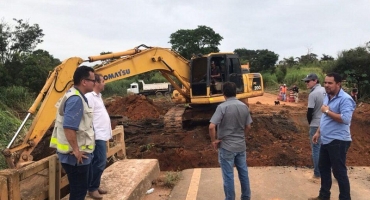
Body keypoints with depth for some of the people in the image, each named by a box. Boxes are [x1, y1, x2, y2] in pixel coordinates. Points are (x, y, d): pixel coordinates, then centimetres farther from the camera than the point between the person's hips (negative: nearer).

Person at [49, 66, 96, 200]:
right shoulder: (76, 99, -21)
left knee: (78, 188, 21)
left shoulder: (76, 96, 11)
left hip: (78, 153, 10)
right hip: (76, 155, -10)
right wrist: (76, 150, -22)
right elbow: (68, 127, -29)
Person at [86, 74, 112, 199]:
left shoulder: (97, 96, 16)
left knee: (99, 163, 15)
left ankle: (95, 186, 25)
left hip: (102, 136, 10)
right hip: (97, 136, -10)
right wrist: (92, 136, -22)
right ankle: (92, 189, 7)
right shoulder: (90, 97, -15)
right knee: (99, 163, -6)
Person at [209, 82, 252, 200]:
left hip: (226, 147, -6)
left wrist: (214, 140, -11)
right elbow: (248, 126, 7)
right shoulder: (244, 106, 1)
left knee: (228, 175, 6)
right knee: (243, 172, 18)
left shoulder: (222, 107, -17)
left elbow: (212, 126, -24)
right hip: (241, 145, 6)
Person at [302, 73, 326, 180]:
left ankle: (317, 174, 8)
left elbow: (310, 112, -16)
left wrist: (310, 123, 3)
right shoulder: (326, 91, 5)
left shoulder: (313, 94, -17)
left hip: (316, 125, -7)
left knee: (316, 149, 2)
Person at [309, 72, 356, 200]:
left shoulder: (345, 99, -17)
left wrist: (327, 111, -21)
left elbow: (345, 119, -28)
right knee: (323, 168, 18)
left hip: (338, 141, -10)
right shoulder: (327, 97, 11)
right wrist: (318, 132, 19)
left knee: (339, 172, 0)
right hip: (326, 140, 10)